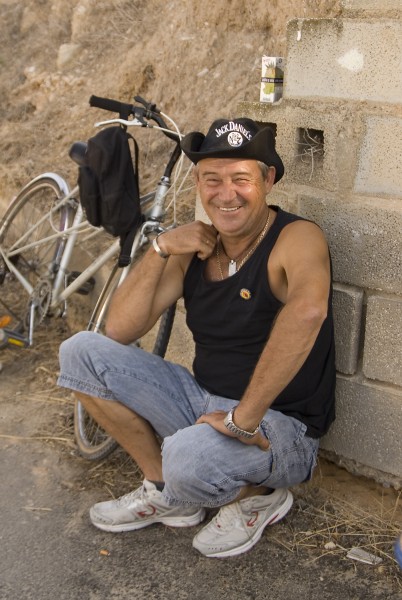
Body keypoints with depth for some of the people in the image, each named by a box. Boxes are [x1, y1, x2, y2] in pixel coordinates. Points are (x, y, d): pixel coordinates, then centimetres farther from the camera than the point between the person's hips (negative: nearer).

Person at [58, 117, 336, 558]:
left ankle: (258, 497, 0)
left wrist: (244, 417, -38)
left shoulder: (297, 238, -16)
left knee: (188, 460, -38)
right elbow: (119, 331, -1)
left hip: (279, 426, -6)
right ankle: (163, 490, 7)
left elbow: (307, 309, -41)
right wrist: (161, 249, -11)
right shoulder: (196, 248, 4)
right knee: (81, 352, -3)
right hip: (201, 401, 7)